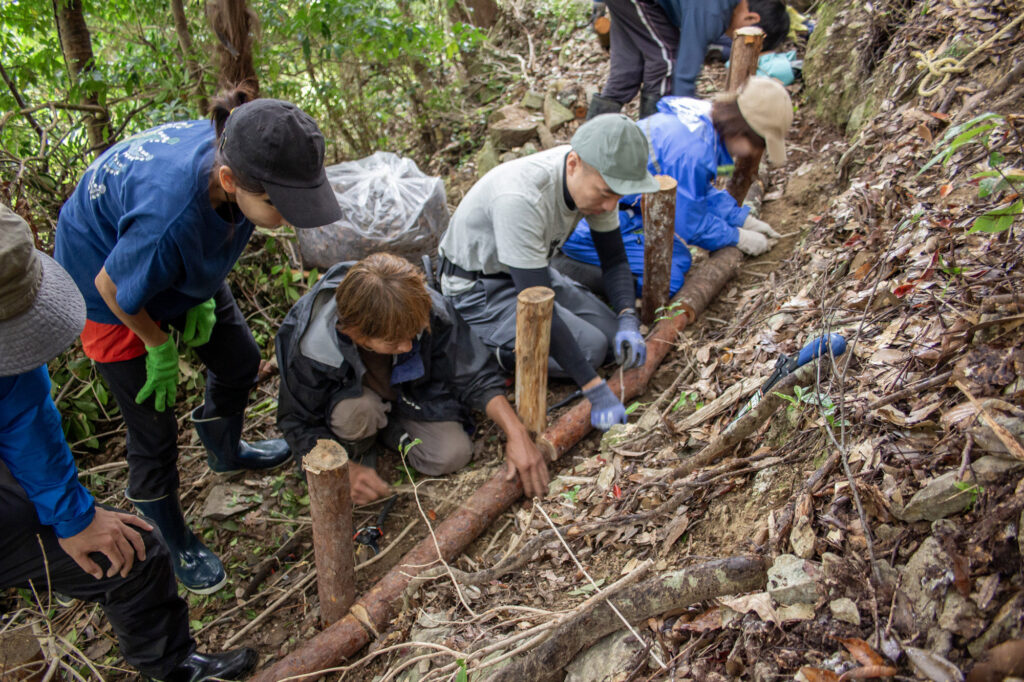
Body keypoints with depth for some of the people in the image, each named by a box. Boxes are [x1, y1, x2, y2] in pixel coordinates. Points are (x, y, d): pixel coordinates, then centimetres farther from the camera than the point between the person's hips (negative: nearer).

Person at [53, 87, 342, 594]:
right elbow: (114, 289, -26)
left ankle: (225, 453, 52)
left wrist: (203, 301, -5)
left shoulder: (234, 153, -26)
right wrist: (160, 348, -10)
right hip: (114, 289, -6)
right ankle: (175, 543, 29)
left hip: (185, 272, 7)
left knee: (240, 362, 20)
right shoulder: (169, 217, -46)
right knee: (154, 433, 3)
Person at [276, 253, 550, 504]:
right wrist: (344, 469, -36)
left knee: (454, 454, -18)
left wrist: (517, 434, -33)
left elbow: (476, 375, -23)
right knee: (358, 410, -37)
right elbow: (298, 423, -22)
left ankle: (389, 429, 11)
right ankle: (355, 450, 0)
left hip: (409, 395, 2)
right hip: (345, 395, -2)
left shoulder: (429, 310, -35)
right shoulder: (311, 349, -38)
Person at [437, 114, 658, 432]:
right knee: (589, 347, -21)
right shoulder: (521, 198, -38)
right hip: (477, 287, -8)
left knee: (615, 338, 0)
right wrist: (596, 390, -35)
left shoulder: (595, 179, -14)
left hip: (532, 271, 8)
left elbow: (614, 259, -1)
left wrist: (628, 322, -19)